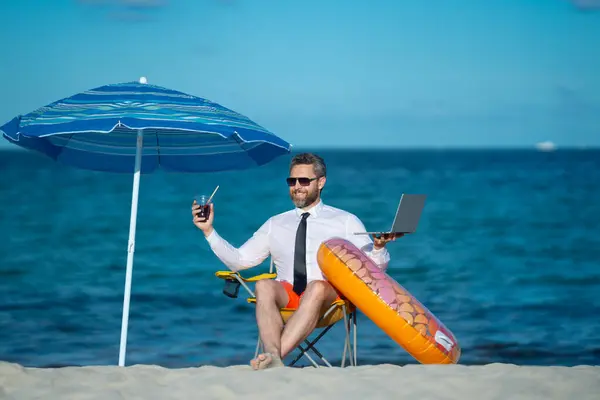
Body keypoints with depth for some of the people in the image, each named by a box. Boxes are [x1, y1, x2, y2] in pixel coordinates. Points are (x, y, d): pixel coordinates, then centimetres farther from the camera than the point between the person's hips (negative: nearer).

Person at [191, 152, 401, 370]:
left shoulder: (345, 221, 14)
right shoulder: (275, 224, 22)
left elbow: (376, 267, 6)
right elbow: (239, 260, 17)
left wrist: (378, 247, -17)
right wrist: (208, 230, 6)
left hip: (330, 293, -2)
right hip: (286, 294, 2)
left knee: (316, 288, -38)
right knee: (264, 286, -32)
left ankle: (275, 356, -50)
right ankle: (273, 356, -53)